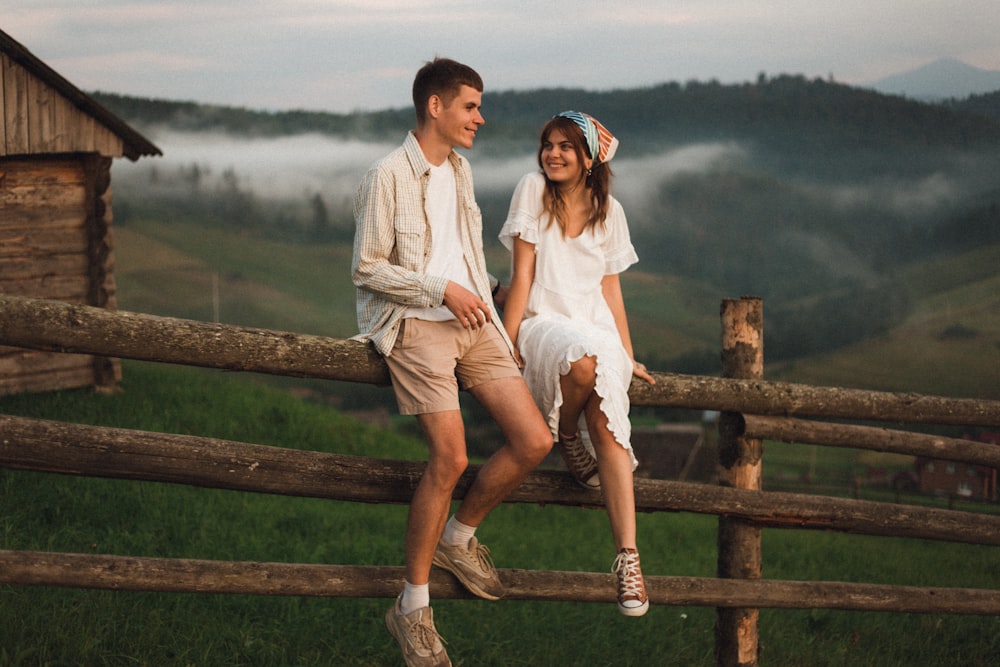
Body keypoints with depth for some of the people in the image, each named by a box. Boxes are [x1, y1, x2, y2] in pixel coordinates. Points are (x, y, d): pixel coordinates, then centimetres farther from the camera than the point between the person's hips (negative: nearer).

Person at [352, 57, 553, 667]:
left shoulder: (460, 170, 16)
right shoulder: (389, 176, -8)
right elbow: (367, 269, -9)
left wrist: (485, 293, 17)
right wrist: (442, 289, -13)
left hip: (471, 321, 7)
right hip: (416, 324, -7)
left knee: (535, 441, -6)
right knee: (450, 457, -19)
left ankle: (458, 537, 18)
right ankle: (414, 607, -5)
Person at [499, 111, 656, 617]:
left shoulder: (608, 211, 12)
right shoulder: (533, 190, 2)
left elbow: (611, 290, 14)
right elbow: (522, 274, -2)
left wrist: (629, 357, 9)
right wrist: (506, 345, -9)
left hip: (596, 330, 2)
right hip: (543, 323, -2)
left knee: (607, 427, -27)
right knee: (584, 359, -40)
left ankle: (627, 557, -34)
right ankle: (566, 438, -6)